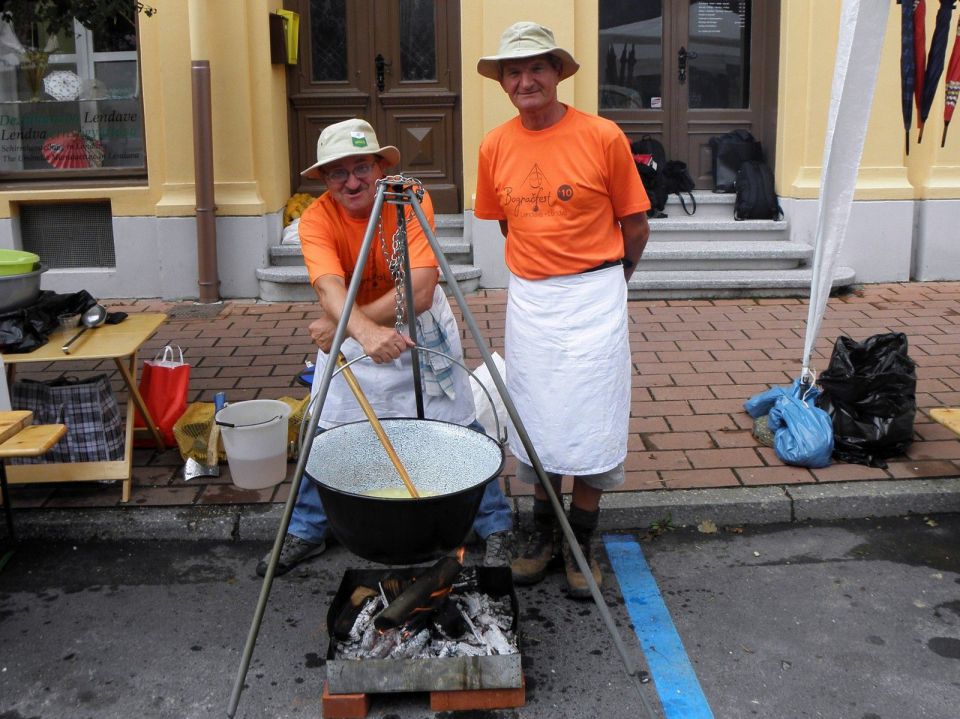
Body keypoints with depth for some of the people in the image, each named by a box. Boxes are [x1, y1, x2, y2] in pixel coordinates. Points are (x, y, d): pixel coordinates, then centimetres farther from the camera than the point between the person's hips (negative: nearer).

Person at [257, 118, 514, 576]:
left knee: (457, 426, -1)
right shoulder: (316, 218, -21)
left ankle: (496, 526, 18)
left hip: (419, 326, -1)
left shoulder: (412, 200, -24)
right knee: (324, 430, 4)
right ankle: (305, 532, 24)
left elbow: (420, 290, -33)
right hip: (349, 333, 2)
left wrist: (338, 326, -36)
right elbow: (330, 289, -38)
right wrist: (364, 331, -60)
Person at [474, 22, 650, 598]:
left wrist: (601, 283, 9)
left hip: (594, 297, -3)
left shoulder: (603, 138, -9)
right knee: (535, 422, 10)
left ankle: (582, 544, 20)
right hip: (527, 300, 4)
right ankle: (545, 535, 27)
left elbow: (635, 226, 0)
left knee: (591, 422, 2)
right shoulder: (495, 146, 2)